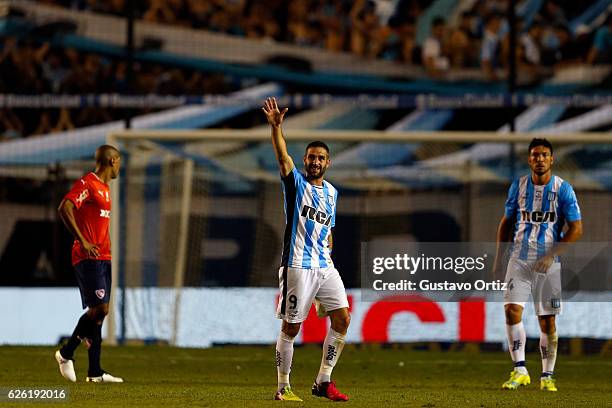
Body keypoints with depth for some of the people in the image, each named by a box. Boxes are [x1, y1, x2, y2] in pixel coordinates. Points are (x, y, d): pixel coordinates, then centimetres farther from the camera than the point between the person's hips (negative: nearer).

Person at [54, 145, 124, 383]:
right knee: (99, 308, -14)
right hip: (88, 257, -10)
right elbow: (65, 209, -22)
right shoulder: (87, 184, -10)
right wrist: (83, 242, -22)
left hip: (102, 257, 10)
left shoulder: (104, 188, 19)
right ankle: (66, 353, 0)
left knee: (99, 311, 6)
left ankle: (95, 372, 6)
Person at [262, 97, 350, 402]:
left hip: (324, 267, 6)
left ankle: (323, 382, 5)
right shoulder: (296, 182, -1)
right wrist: (276, 126, -33)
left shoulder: (331, 192, 16)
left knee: (342, 320, -3)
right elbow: (282, 156, -19)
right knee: (290, 328, -3)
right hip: (297, 267, -6)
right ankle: (283, 387, 6)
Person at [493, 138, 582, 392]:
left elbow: (576, 229, -5)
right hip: (519, 259, 2)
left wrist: (552, 255, -14)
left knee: (547, 320, 2)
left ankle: (547, 376, 12)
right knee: (512, 309, -16)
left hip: (548, 263, -2)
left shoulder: (563, 189, -4)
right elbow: (507, 222, 16)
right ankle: (520, 371, -12)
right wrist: (498, 256, 11)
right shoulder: (518, 186, 5)